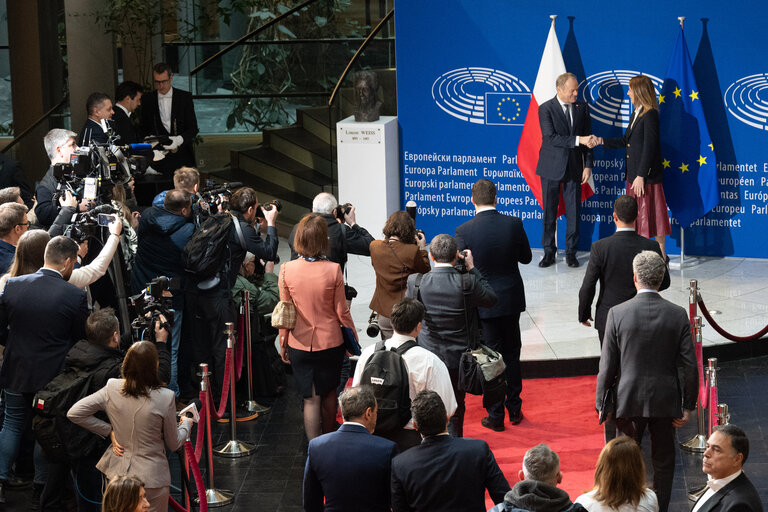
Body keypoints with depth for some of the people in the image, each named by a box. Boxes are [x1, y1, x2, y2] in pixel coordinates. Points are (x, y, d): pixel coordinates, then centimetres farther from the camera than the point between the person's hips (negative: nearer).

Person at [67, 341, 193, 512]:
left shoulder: (112, 389, -9)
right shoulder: (165, 398, -17)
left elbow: (74, 413, -5)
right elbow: (173, 444, -5)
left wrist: (109, 430, 1)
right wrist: (186, 424, 16)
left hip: (117, 472, 4)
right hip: (151, 478, -4)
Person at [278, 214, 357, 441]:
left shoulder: (287, 270, -12)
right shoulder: (333, 270, -15)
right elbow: (341, 311, -7)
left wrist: (283, 344, 9)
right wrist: (354, 339, 8)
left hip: (300, 344, 0)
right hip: (330, 342, 0)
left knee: (311, 399, 6)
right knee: (329, 393, 19)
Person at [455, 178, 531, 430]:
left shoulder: (464, 231, -17)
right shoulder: (513, 224, -10)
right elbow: (526, 258, 2)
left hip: (483, 303, -3)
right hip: (511, 299, 3)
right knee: (511, 354, 18)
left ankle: (496, 415, 14)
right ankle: (514, 409, 28)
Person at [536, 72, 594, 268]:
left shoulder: (582, 107, 4)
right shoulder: (546, 109, -8)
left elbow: (587, 137, 7)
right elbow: (551, 138, -18)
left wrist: (588, 165, 0)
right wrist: (577, 140, -25)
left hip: (574, 168, 3)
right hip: (551, 168, -2)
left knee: (574, 212, 4)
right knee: (549, 212, 5)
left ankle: (571, 252, 14)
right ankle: (549, 252, 15)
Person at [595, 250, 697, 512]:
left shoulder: (617, 313, -11)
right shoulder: (678, 315, -8)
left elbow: (607, 366, -8)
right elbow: (690, 366, -7)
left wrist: (602, 403, 3)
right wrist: (688, 406, 3)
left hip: (629, 401, -1)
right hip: (666, 402, 1)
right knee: (663, 462, 14)